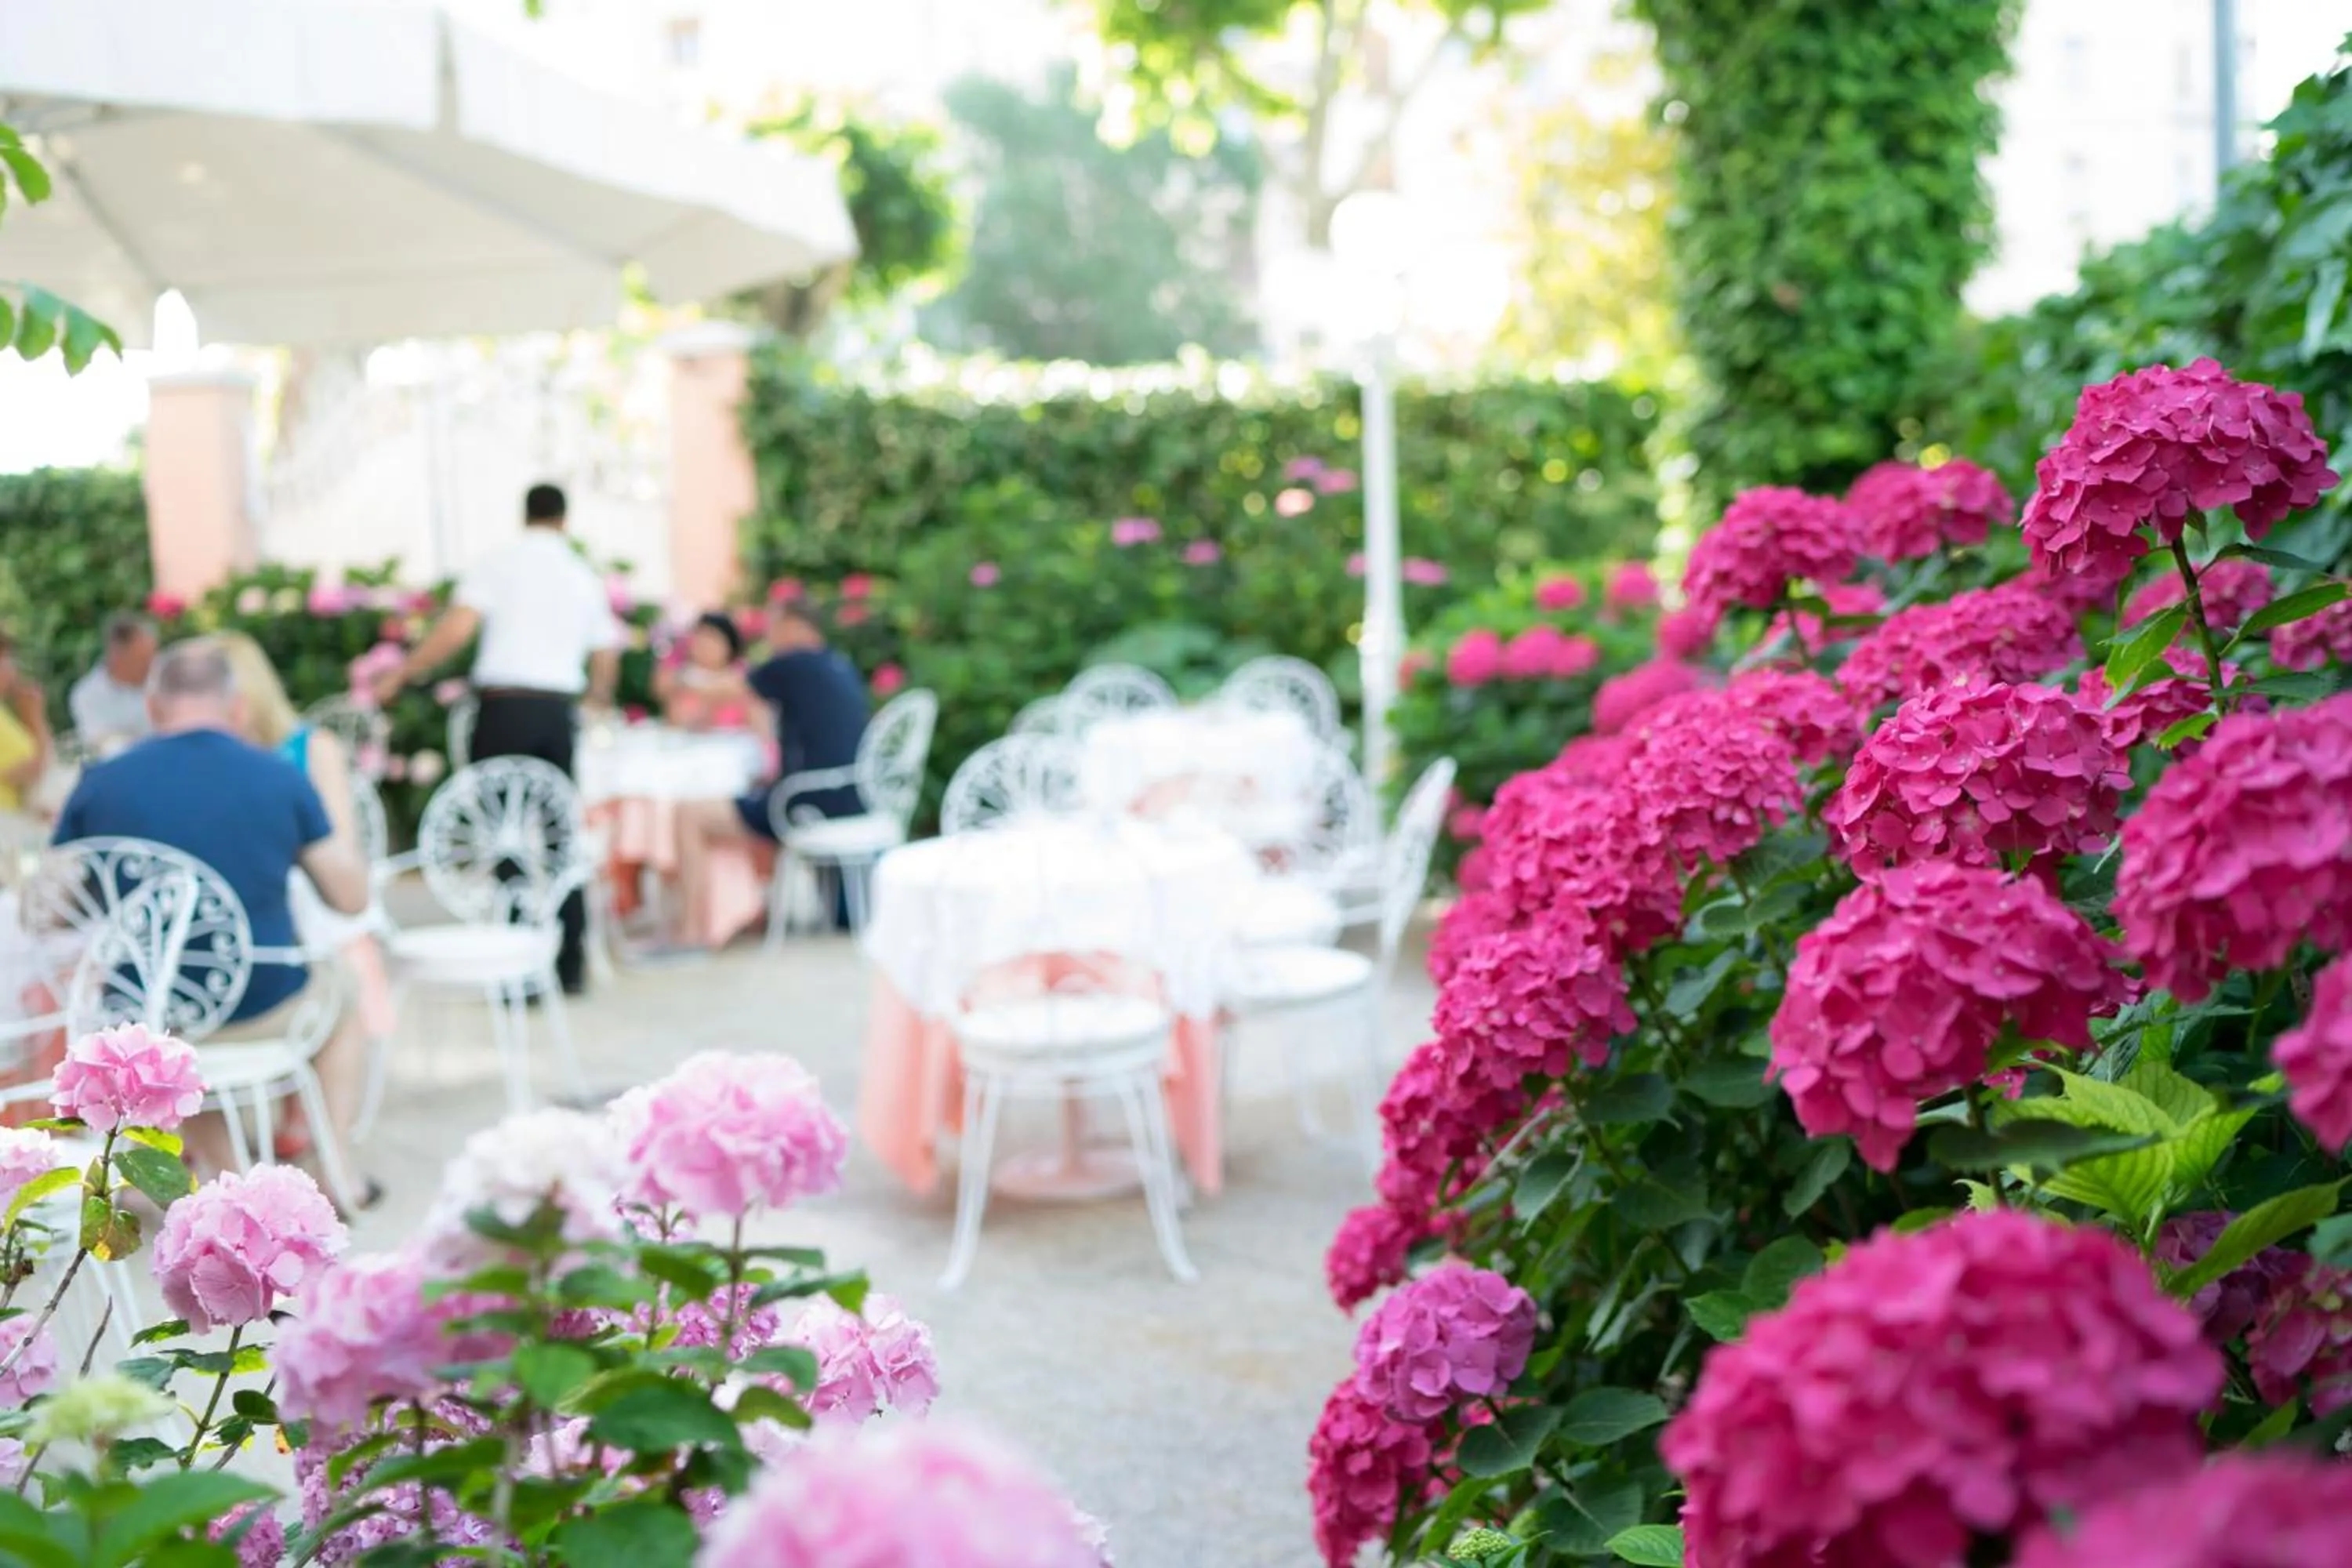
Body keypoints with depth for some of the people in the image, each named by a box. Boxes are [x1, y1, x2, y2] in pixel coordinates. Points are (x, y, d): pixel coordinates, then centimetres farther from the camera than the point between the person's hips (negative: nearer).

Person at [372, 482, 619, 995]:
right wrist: (599, 698, 38)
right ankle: (571, 965, 13)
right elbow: (606, 659, 17)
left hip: (505, 706, -4)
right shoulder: (585, 578, 13)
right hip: (559, 711, 4)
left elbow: (456, 629, -12)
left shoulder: (497, 564, 0)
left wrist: (401, 674, -2)